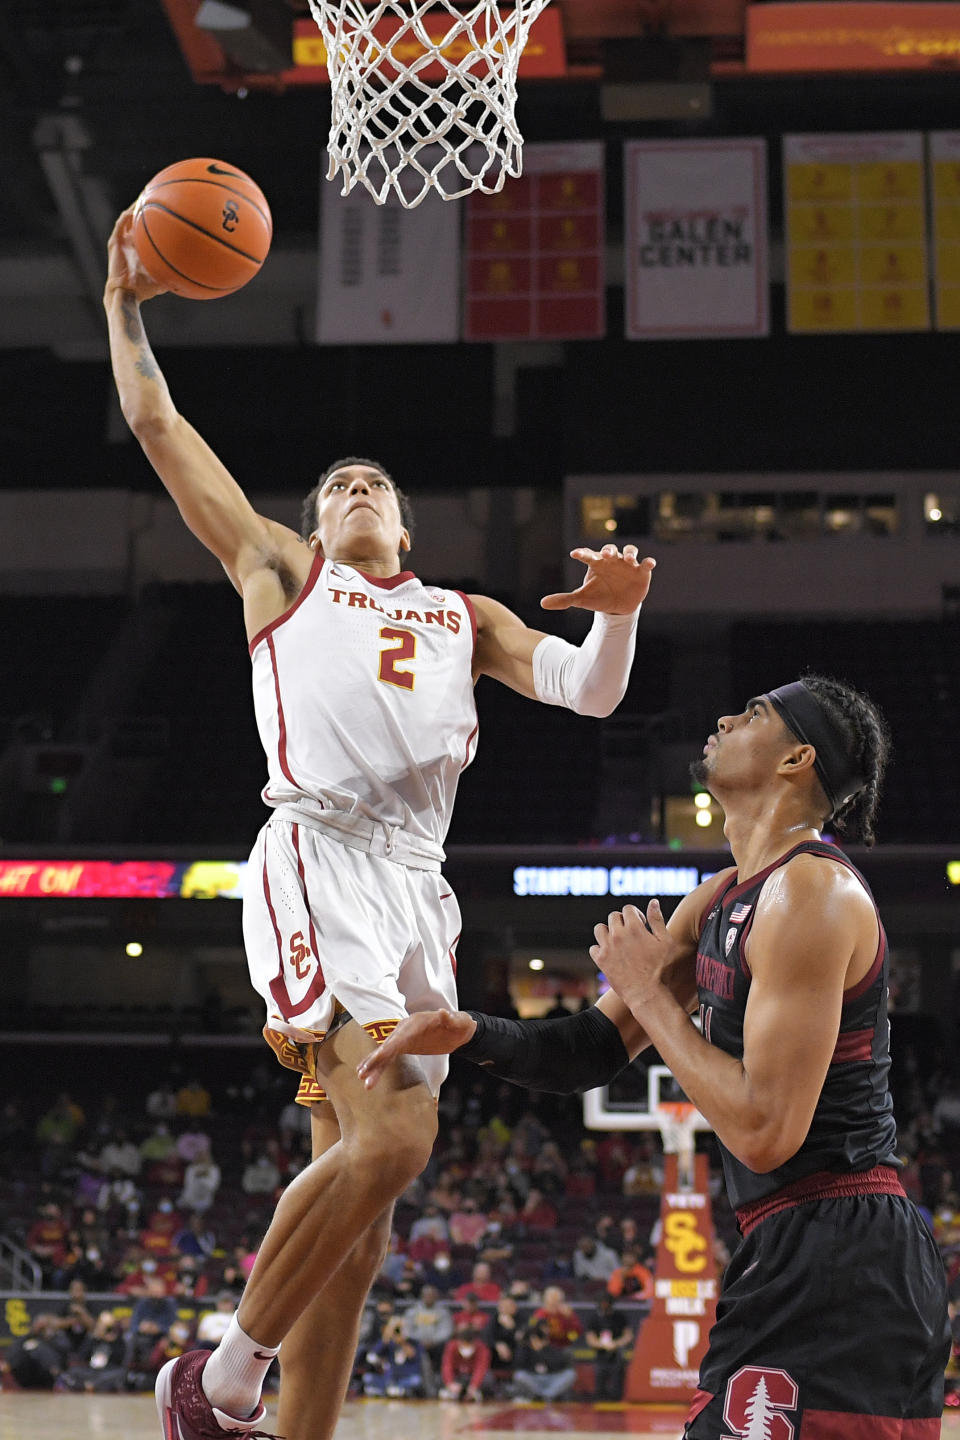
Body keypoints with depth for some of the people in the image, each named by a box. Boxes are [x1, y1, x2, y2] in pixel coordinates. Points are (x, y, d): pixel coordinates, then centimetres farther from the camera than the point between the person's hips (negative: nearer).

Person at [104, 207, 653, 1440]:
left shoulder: (463, 617, 30)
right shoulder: (281, 572, 21)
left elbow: (588, 692, 16)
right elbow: (156, 423, 20)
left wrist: (618, 613, -3)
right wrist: (125, 304, 27)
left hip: (418, 887, 5)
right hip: (320, 862, -5)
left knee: (358, 1188, 0)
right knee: (391, 1137, -24)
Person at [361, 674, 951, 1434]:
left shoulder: (813, 891, -16)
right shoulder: (721, 900, 15)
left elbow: (765, 1131, -23)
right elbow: (598, 1048, 17)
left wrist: (651, 996, -11)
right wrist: (467, 1031, -1)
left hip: (836, 1252, -10)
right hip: (802, 1251, 10)